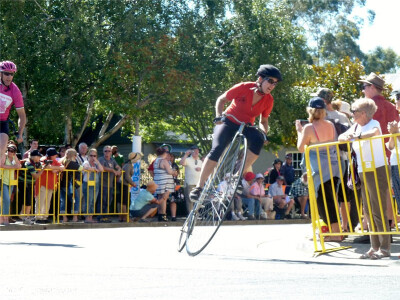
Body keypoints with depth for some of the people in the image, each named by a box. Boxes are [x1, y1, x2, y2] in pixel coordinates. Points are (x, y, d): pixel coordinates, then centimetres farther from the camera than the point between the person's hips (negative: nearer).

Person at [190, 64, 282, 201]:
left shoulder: (269, 100, -6)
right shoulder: (243, 88, -17)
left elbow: (263, 121, 8)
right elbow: (221, 99, -4)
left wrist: (264, 133, -12)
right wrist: (219, 116, -18)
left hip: (246, 127, 3)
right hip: (229, 123, -3)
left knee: (258, 139, -30)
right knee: (217, 149, -24)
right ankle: (199, 186, -19)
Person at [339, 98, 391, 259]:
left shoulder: (374, 124, -10)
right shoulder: (356, 126, 10)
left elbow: (374, 132, -32)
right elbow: (341, 137, 9)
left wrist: (356, 136, -42)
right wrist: (346, 137, -13)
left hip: (377, 171, -8)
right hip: (363, 173, 8)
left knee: (379, 211, -8)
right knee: (368, 212, 8)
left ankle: (385, 248, -4)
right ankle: (375, 247, 12)